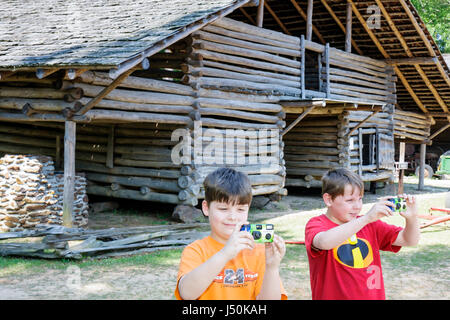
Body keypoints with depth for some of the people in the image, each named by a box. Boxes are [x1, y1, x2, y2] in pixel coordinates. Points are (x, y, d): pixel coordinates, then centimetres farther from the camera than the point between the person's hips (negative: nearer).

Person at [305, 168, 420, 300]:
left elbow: (409, 240, 4)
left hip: (374, 295, 4)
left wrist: (411, 218, -15)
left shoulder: (369, 225, 5)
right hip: (333, 296, -4)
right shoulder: (316, 224, -11)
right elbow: (324, 242, -34)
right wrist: (366, 218, -36)